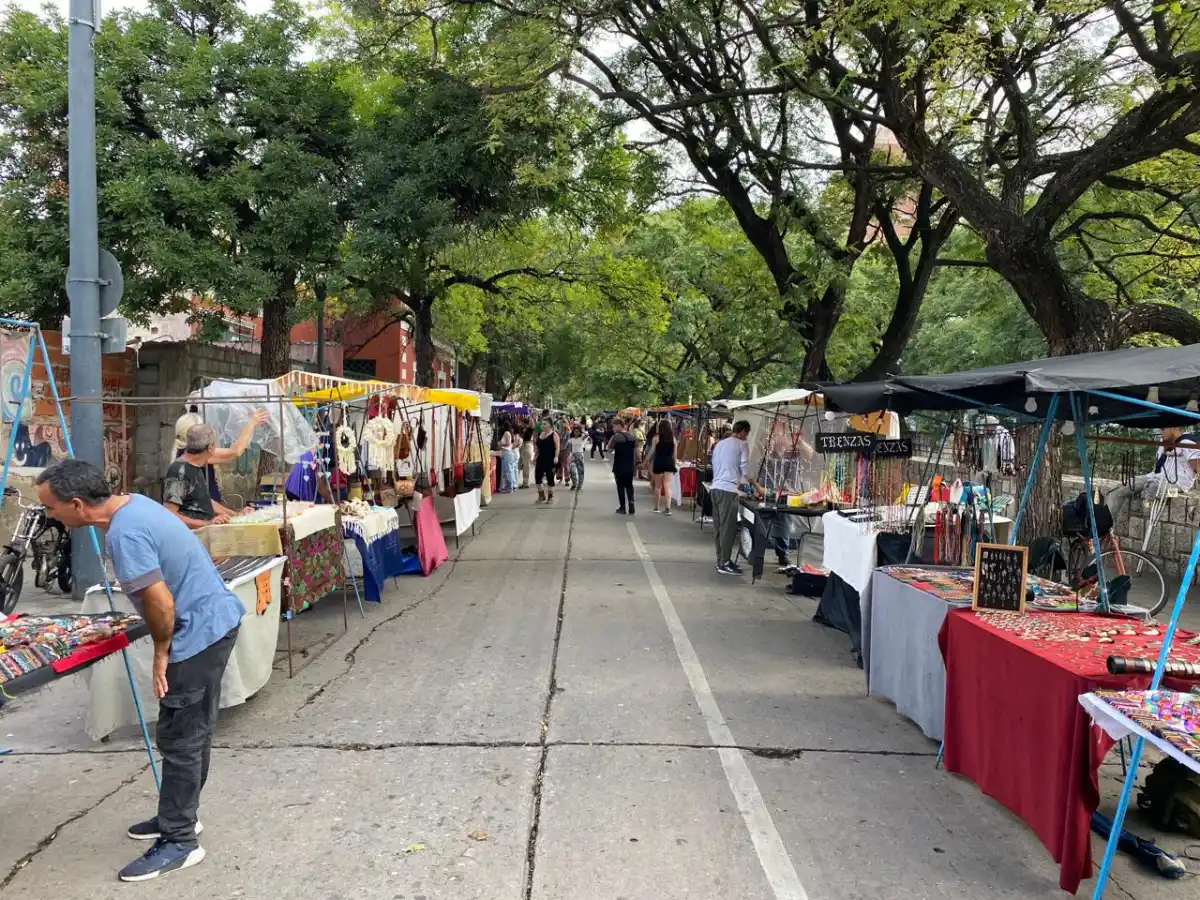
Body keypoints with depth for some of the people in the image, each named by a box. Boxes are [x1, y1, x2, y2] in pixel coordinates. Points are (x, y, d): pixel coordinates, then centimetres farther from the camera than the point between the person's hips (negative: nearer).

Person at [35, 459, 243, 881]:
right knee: (193, 731, 20)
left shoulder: (124, 534, -24)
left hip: (199, 632, -10)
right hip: (215, 620, 10)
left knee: (179, 738, -1)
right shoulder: (134, 502, 7)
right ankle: (180, 815, 35)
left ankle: (180, 842, 10)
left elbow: (161, 603, -25)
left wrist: (161, 653, -9)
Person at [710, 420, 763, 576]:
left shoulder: (719, 444, 19)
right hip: (728, 490, -8)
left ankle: (722, 560, 18)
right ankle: (724, 564, -3)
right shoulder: (742, 445, -3)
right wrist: (756, 487, 7)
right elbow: (745, 471, -6)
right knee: (728, 527, -4)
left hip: (716, 488, 8)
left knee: (719, 526, 12)